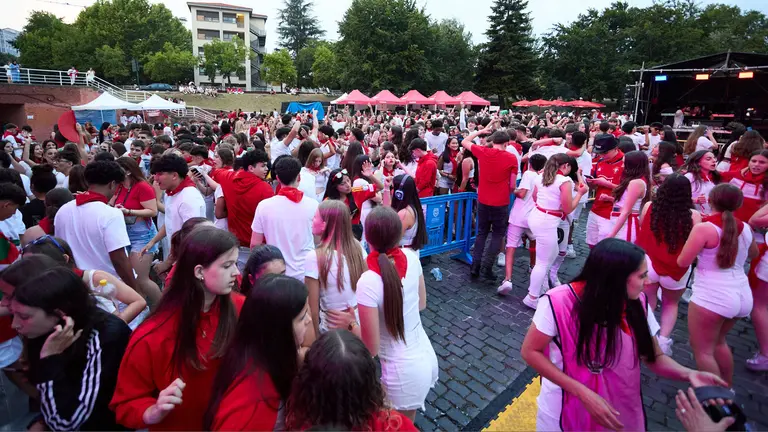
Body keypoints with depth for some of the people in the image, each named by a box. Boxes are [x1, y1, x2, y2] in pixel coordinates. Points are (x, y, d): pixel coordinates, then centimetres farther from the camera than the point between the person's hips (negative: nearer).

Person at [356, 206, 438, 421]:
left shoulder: (368, 282, -28)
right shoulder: (411, 257, -11)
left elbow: (372, 348, -20)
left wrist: (351, 324, -4)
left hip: (404, 374, -6)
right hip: (427, 357, 6)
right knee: (407, 422, 30)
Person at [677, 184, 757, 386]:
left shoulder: (704, 228, -16)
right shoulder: (745, 228, 5)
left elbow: (682, 262, -14)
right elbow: (753, 254, 24)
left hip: (712, 297, -8)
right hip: (742, 295, 8)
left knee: (702, 350, 7)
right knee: (718, 341, 28)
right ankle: (727, 390, 42)